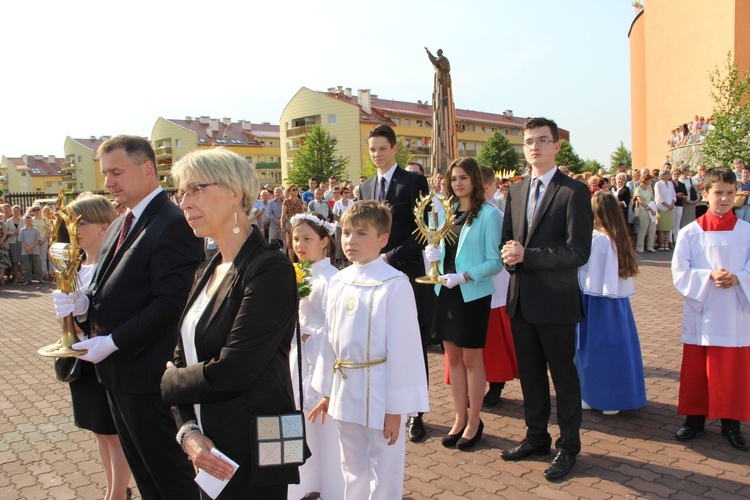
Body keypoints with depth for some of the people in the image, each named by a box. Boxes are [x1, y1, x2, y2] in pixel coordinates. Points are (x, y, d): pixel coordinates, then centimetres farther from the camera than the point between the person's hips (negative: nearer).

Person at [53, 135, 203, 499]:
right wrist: (84, 304, -3)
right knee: (143, 471, 24)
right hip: (116, 371, 10)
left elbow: (171, 303, -24)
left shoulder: (173, 225, -19)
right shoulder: (120, 226, 12)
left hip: (147, 372, -9)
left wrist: (113, 342, -21)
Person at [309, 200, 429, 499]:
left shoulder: (395, 285, -16)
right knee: (353, 471, 22)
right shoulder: (338, 282, 3)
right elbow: (331, 339, 9)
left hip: (378, 392, -6)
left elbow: (402, 348, -14)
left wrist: (396, 408, -12)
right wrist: (327, 391, 13)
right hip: (344, 391, 6)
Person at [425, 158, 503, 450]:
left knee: (471, 358, 5)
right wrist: (433, 253, -6)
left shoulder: (488, 214, -9)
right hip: (446, 292, 6)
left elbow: (495, 261, -12)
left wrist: (464, 276, -23)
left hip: (473, 294, -6)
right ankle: (459, 418, 25)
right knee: (452, 356, 12)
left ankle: (474, 421, 20)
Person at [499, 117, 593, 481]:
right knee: (530, 373, 17)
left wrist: (527, 255, -20)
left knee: (563, 375, 8)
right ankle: (536, 437, 34)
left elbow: (578, 252, -17)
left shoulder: (574, 191, -10)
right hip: (521, 299, 6)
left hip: (555, 300, -6)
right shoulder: (516, 191, 10)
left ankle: (568, 447, 25)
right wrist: (510, 253, -9)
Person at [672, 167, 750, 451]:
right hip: (700, 315, 0)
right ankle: (695, 418, 24)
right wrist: (709, 276, -20)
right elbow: (679, 273, -6)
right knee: (696, 370, 8)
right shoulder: (690, 233, -2)